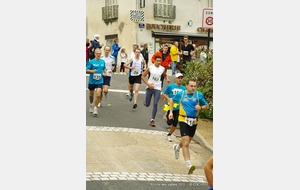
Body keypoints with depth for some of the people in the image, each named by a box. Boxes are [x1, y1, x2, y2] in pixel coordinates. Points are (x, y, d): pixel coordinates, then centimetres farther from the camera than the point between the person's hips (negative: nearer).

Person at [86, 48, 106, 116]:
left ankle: (95, 108, -2)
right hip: (92, 81, -1)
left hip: (99, 81, 1)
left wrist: (104, 73, 2)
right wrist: (92, 71, -24)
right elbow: (86, 71, -7)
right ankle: (91, 105, 42)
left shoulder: (102, 62, 3)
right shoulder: (91, 62, -8)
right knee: (91, 95, 16)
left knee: (98, 95, -14)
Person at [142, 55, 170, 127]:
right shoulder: (150, 68, -8)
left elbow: (165, 75, 20)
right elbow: (143, 76, -2)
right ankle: (146, 101, 43)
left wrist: (167, 79, -2)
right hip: (150, 87, -1)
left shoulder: (163, 69, 0)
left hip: (157, 88, 1)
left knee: (155, 104, -7)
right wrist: (148, 84, -12)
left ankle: (152, 120, 1)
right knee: (147, 104, 4)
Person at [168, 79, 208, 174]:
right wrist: (171, 111, 8)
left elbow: (206, 106, 8)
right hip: (183, 120, -3)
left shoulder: (199, 95, -1)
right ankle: (189, 165, -18)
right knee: (186, 143, -15)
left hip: (194, 121, 3)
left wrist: (200, 107, -13)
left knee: (187, 141, 21)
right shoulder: (181, 94, -2)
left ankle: (177, 147, 55)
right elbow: (172, 100, 17)